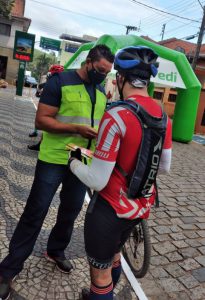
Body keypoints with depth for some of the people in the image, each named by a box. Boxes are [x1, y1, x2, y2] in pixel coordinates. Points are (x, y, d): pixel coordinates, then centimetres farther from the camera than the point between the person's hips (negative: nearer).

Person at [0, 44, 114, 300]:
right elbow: (41, 120, -14)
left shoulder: (102, 92, 10)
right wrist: (76, 129, -26)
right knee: (35, 213, 1)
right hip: (54, 160, -6)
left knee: (70, 211, 17)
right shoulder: (60, 82, -10)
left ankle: (55, 251, 42)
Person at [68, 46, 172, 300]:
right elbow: (164, 167, 9)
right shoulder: (164, 117, -2)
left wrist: (73, 162, -6)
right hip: (142, 206, 8)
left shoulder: (116, 116, -26)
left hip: (111, 209, -8)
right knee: (113, 255, 33)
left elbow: (97, 181, -24)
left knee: (100, 274, 16)